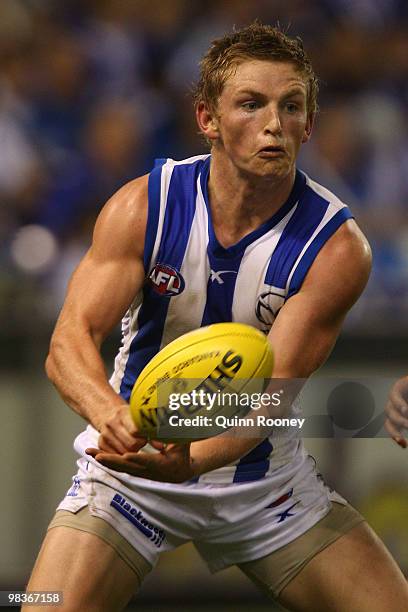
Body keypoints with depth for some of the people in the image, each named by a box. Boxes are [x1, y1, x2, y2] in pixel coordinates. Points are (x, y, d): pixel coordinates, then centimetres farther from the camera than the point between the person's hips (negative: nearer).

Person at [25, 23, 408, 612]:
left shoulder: (338, 247, -17)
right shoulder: (143, 206, -14)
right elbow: (70, 340, -22)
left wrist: (191, 459, -43)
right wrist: (110, 414, -45)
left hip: (264, 479, 1)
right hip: (131, 460, -1)